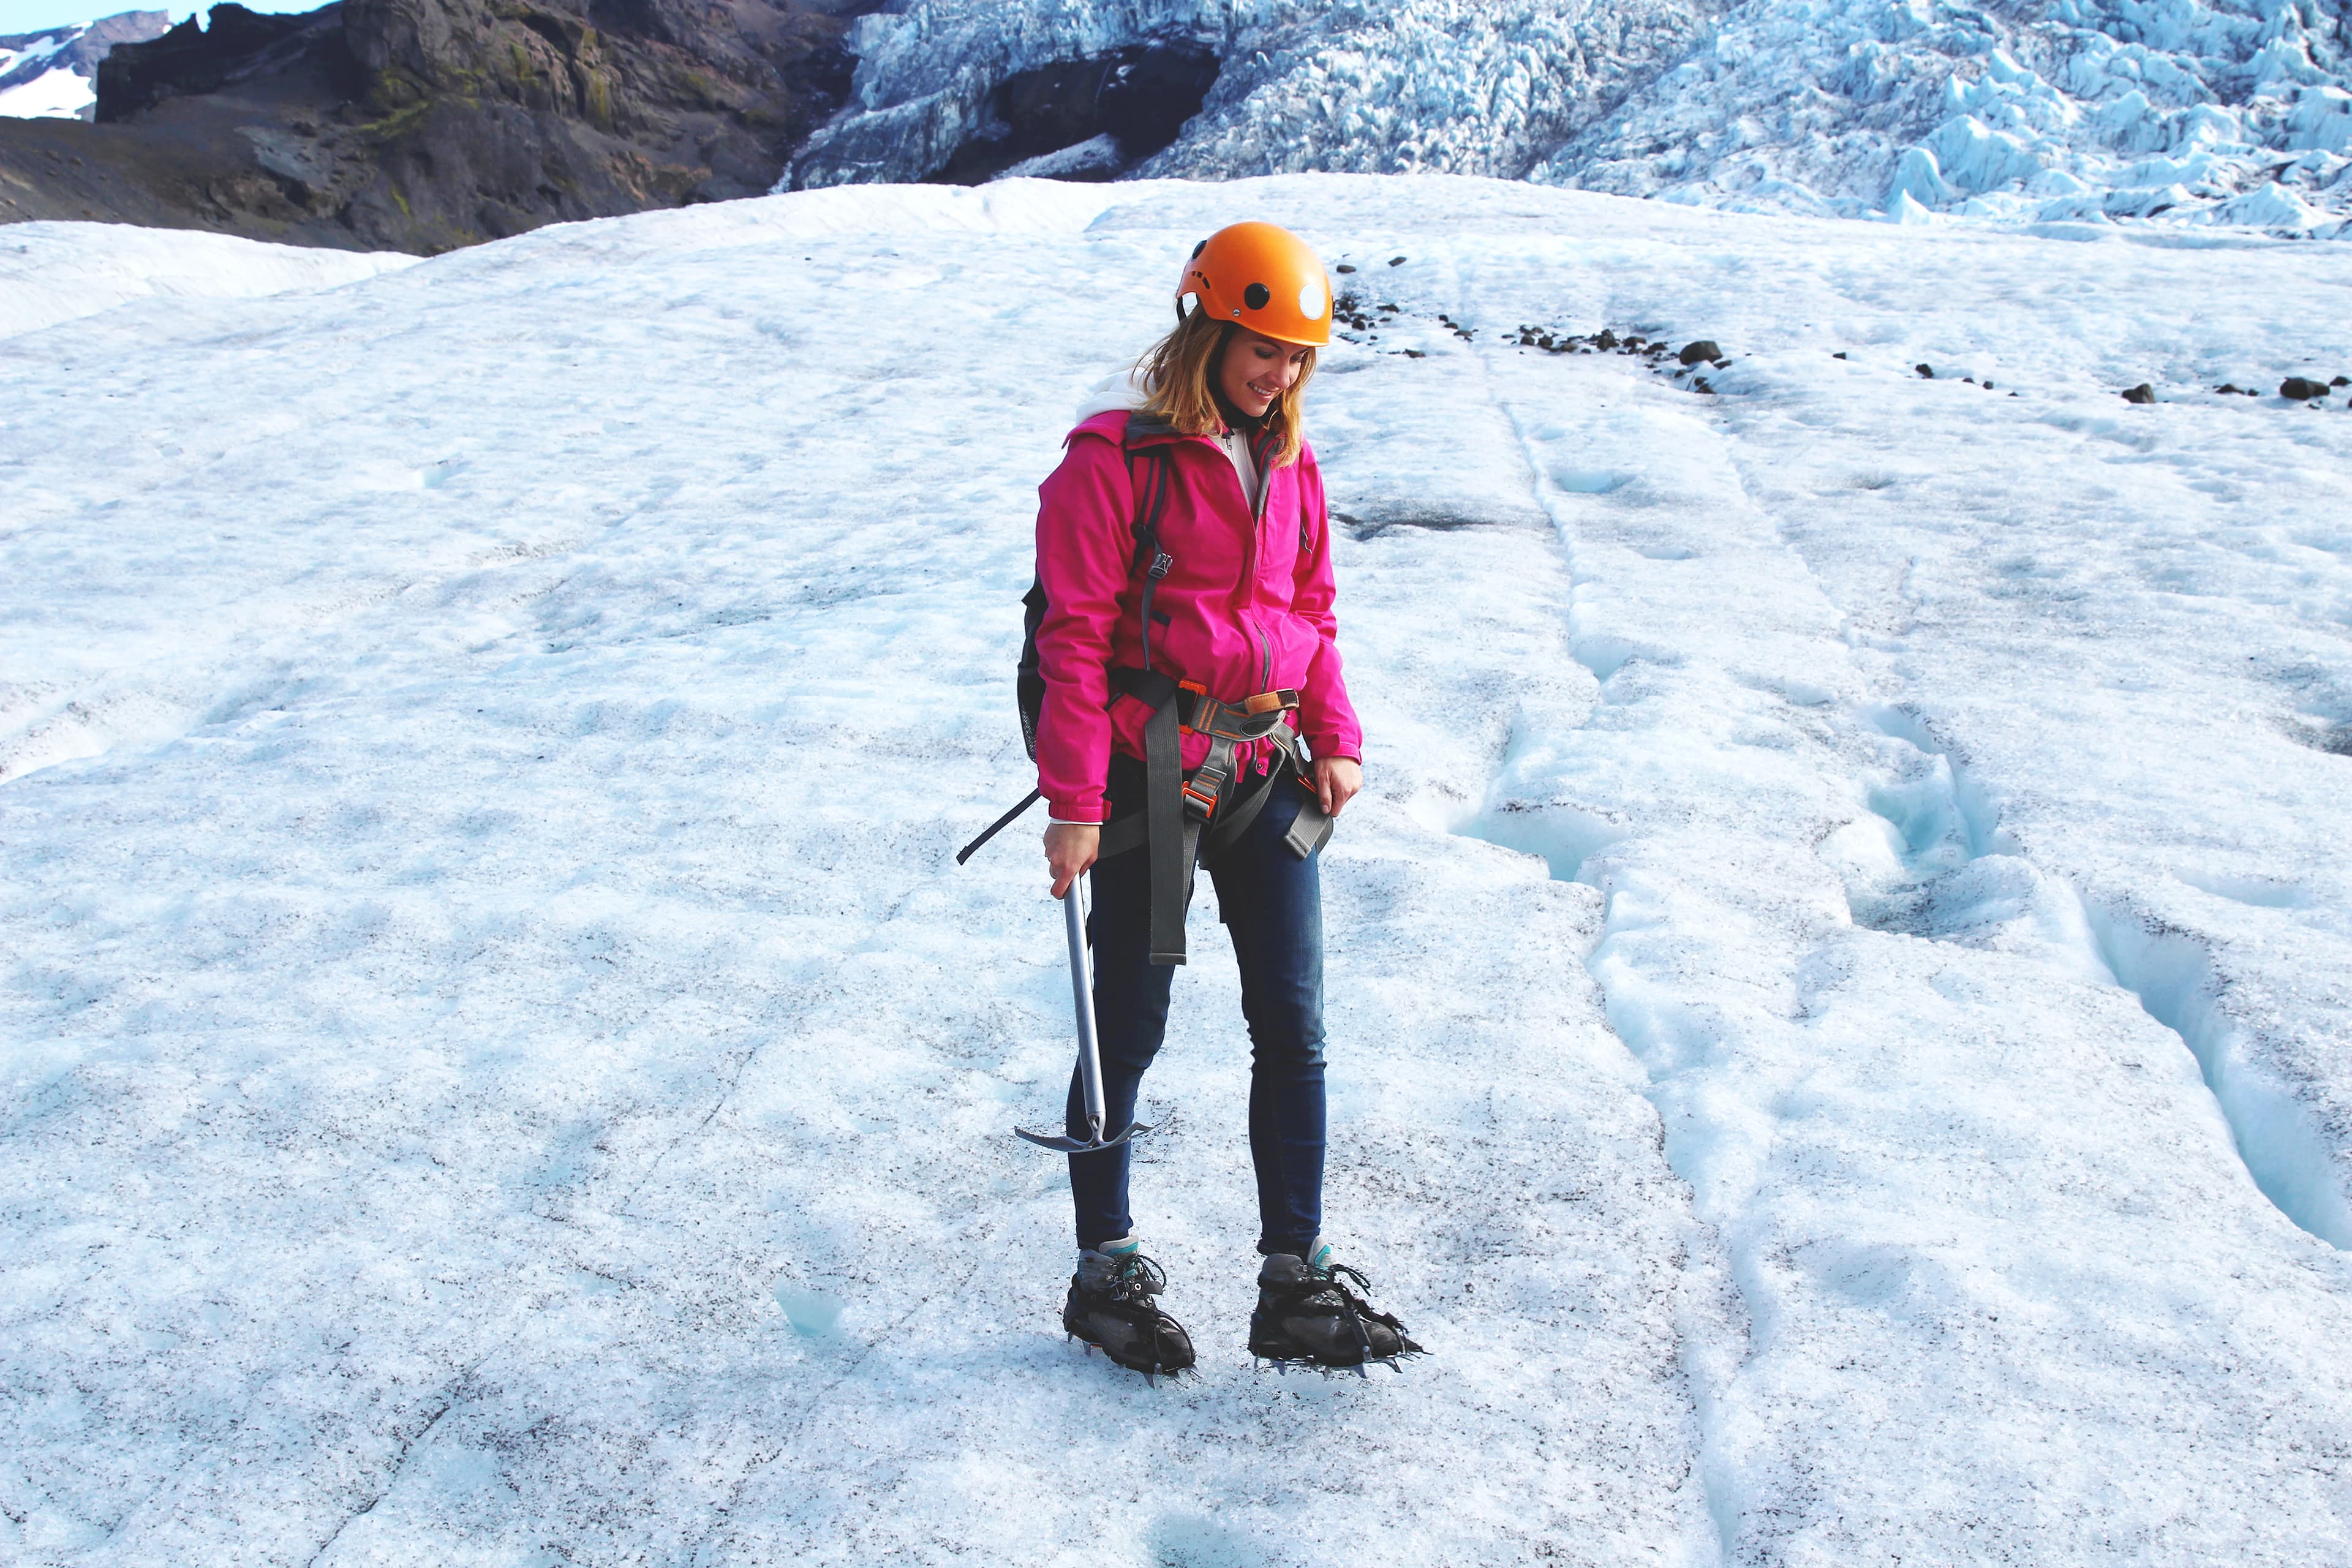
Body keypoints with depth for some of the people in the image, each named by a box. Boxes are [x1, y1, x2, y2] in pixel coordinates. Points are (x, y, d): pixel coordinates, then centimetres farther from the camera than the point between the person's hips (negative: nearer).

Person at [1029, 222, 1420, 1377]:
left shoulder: (1286, 461, 13)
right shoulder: (1113, 454, -8)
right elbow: (1075, 636, -11)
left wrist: (1335, 740, 7)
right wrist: (1074, 803, -13)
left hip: (1266, 770, 6)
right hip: (1149, 772, -6)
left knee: (1293, 1030, 4)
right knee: (1128, 1033, 4)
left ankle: (1297, 1286, 14)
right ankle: (1106, 1273, 22)